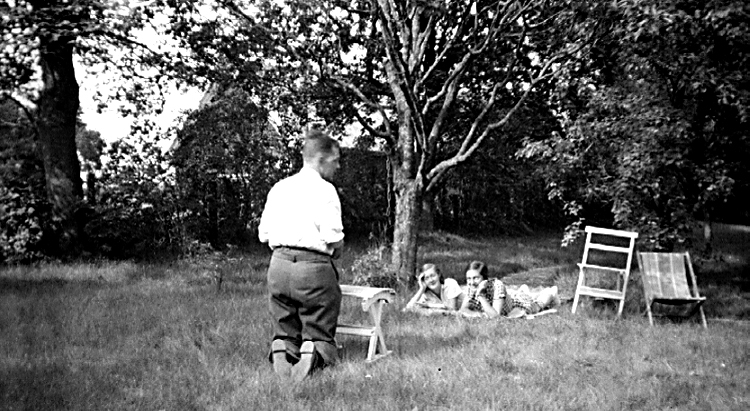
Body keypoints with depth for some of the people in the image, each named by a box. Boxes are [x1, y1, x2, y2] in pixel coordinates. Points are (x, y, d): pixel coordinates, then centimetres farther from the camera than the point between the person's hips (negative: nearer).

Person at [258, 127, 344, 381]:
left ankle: (282, 352, -14)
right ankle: (313, 355, -25)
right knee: (322, 338, 5)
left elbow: (263, 234, 12)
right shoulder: (324, 189, -6)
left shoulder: (279, 188, 13)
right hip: (314, 267, -5)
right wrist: (335, 253, 5)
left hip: (278, 264, 5)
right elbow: (333, 236, -14)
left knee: (286, 335, 16)